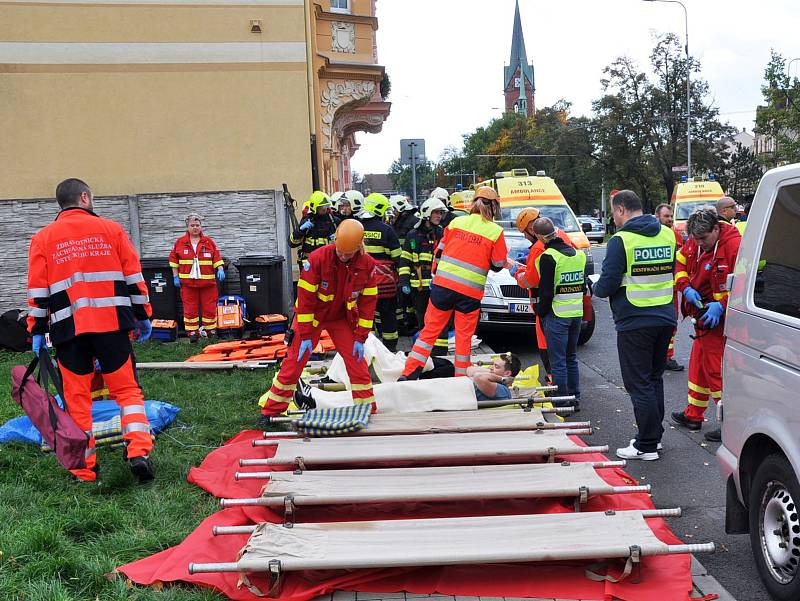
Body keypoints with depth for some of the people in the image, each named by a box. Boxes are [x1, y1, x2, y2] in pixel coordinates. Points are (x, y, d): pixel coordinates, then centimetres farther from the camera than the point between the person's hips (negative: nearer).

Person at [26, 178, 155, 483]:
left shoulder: (43, 238, 7)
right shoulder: (111, 229, 5)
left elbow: (38, 292, 4)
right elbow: (134, 277, 4)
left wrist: (37, 332, 10)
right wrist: (143, 317, 11)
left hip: (68, 329, 1)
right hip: (112, 323, 0)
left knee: (77, 398, 8)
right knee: (126, 389, 8)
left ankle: (84, 469, 13)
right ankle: (139, 452, -7)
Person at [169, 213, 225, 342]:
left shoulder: (209, 242, 5)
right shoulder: (180, 242, 5)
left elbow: (217, 258, 4)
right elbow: (173, 259, 9)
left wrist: (220, 269, -12)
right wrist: (175, 276, 4)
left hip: (207, 282, 0)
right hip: (187, 282, 0)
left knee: (209, 308, 3)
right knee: (190, 309, 2)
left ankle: (211, 330, 15)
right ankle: (192, 332, 10)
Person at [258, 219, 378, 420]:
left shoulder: (368, 265, -16)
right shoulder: (317, 258, -25)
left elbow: (368, 302, -8)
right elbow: (305, 298, -21)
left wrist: (360, 338, -10)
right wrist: (305, 335, -18)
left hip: (342, 318, 2)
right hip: (311, 317, -2)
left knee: (357, 363, -4)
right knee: (293, 363, -1)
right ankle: (270, 411, 12)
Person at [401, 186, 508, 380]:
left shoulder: (456, 222, 5)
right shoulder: (496, 232, -3)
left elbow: (440, 251, 11)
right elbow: (498, 265, 2)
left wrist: (435, 274, 22)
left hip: (443, 284, 2)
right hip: (470, 291, -2)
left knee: (430, 330, 9)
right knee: (464, 336, 11)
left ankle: (409, 374, 8)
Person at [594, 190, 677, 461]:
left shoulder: (621, 240, -13)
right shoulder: (667, 234, 8)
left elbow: (607, 285, -15)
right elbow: (671, 273, 15)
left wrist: (597, 288, 5)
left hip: (634, 322, -7)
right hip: (665, 318, 7)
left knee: (639, 384, 1)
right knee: (655, 378, 19)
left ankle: (646, 446, 5)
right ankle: (654, 435, 27)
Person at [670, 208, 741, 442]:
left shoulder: (733, 245, -20)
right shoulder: (694, 243, 2)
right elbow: (680, 263, 14)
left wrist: (721, 306, -26)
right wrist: (686, 288, -3)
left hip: (720, 317, -9)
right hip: (702, 315, 9)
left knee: (716, 368, -7)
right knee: (698, 365, 18)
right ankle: (693, 415, 33)